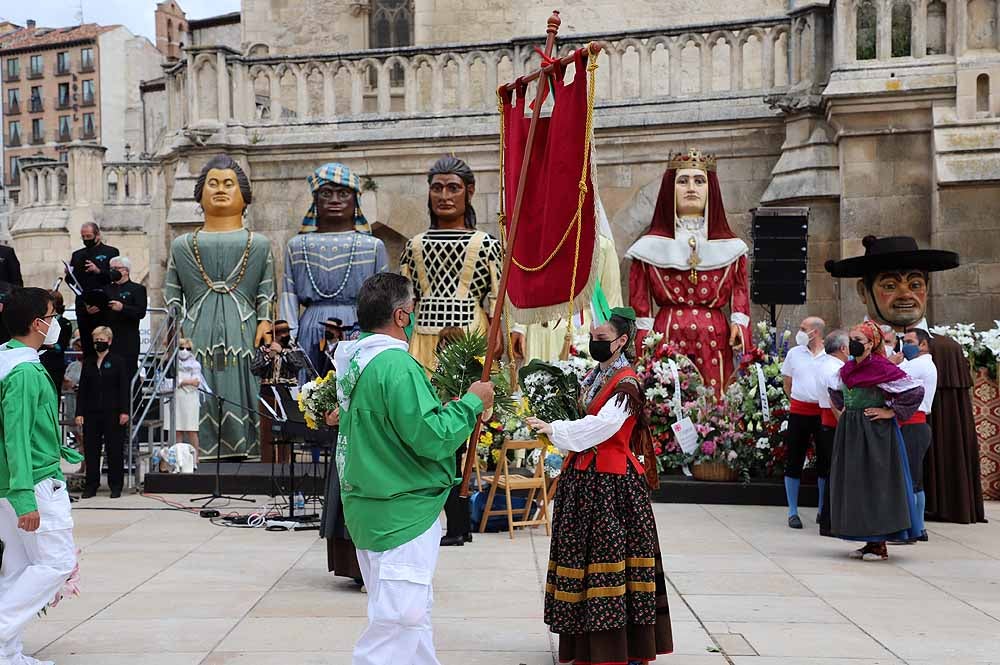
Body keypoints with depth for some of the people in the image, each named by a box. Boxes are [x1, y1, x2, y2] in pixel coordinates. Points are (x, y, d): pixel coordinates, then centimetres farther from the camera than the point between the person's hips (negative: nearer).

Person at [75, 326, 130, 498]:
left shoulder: (118, 361, 1)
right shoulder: (88, 363, 12)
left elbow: (124, 388, -3)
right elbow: (82, 389, 10)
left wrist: (124, 411, -10)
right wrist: (79, 413, 3)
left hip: (112, 413, -4)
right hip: (91, 413, 4)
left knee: (114, 450, 1)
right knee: (91, 449, 5)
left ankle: (116, 485, 9)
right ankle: (91, 485, 13)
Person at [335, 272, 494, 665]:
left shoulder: (355, 360, 8)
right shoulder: (397, 366, -22)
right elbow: (431, 437, -25)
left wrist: (450, 409, 13)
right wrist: (472, 402, -11)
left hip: (375, 506, 10)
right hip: (401, 512, -10)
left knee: (416, 610, 20)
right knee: (399, 619, -4)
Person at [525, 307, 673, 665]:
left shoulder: (627, 384, -10)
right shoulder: (592, 377, 16)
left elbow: (603, 424, -25)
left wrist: (554, 429, -29)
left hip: (612, 481, -8)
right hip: (583, 477, 8)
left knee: (610, 554, -6)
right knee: (582, 552, 10)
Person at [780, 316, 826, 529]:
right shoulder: (794, 353, 6)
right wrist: (798, 401, 5)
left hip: (824, 413, -1)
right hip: (799, 412, 1)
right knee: (794, 461, 2)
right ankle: (793, 512, 11)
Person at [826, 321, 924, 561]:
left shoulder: (882, 368, -15)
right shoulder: (847, 368, 8)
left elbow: (915, 390, -18)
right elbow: (837, 392, 31)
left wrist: (891, 412, -14)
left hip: (875, 432, -8)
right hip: (850, 432, 8)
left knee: (875, 483, -4)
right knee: (854, 484, 9)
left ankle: (880, 545, 3)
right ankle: (870, 542, 19)